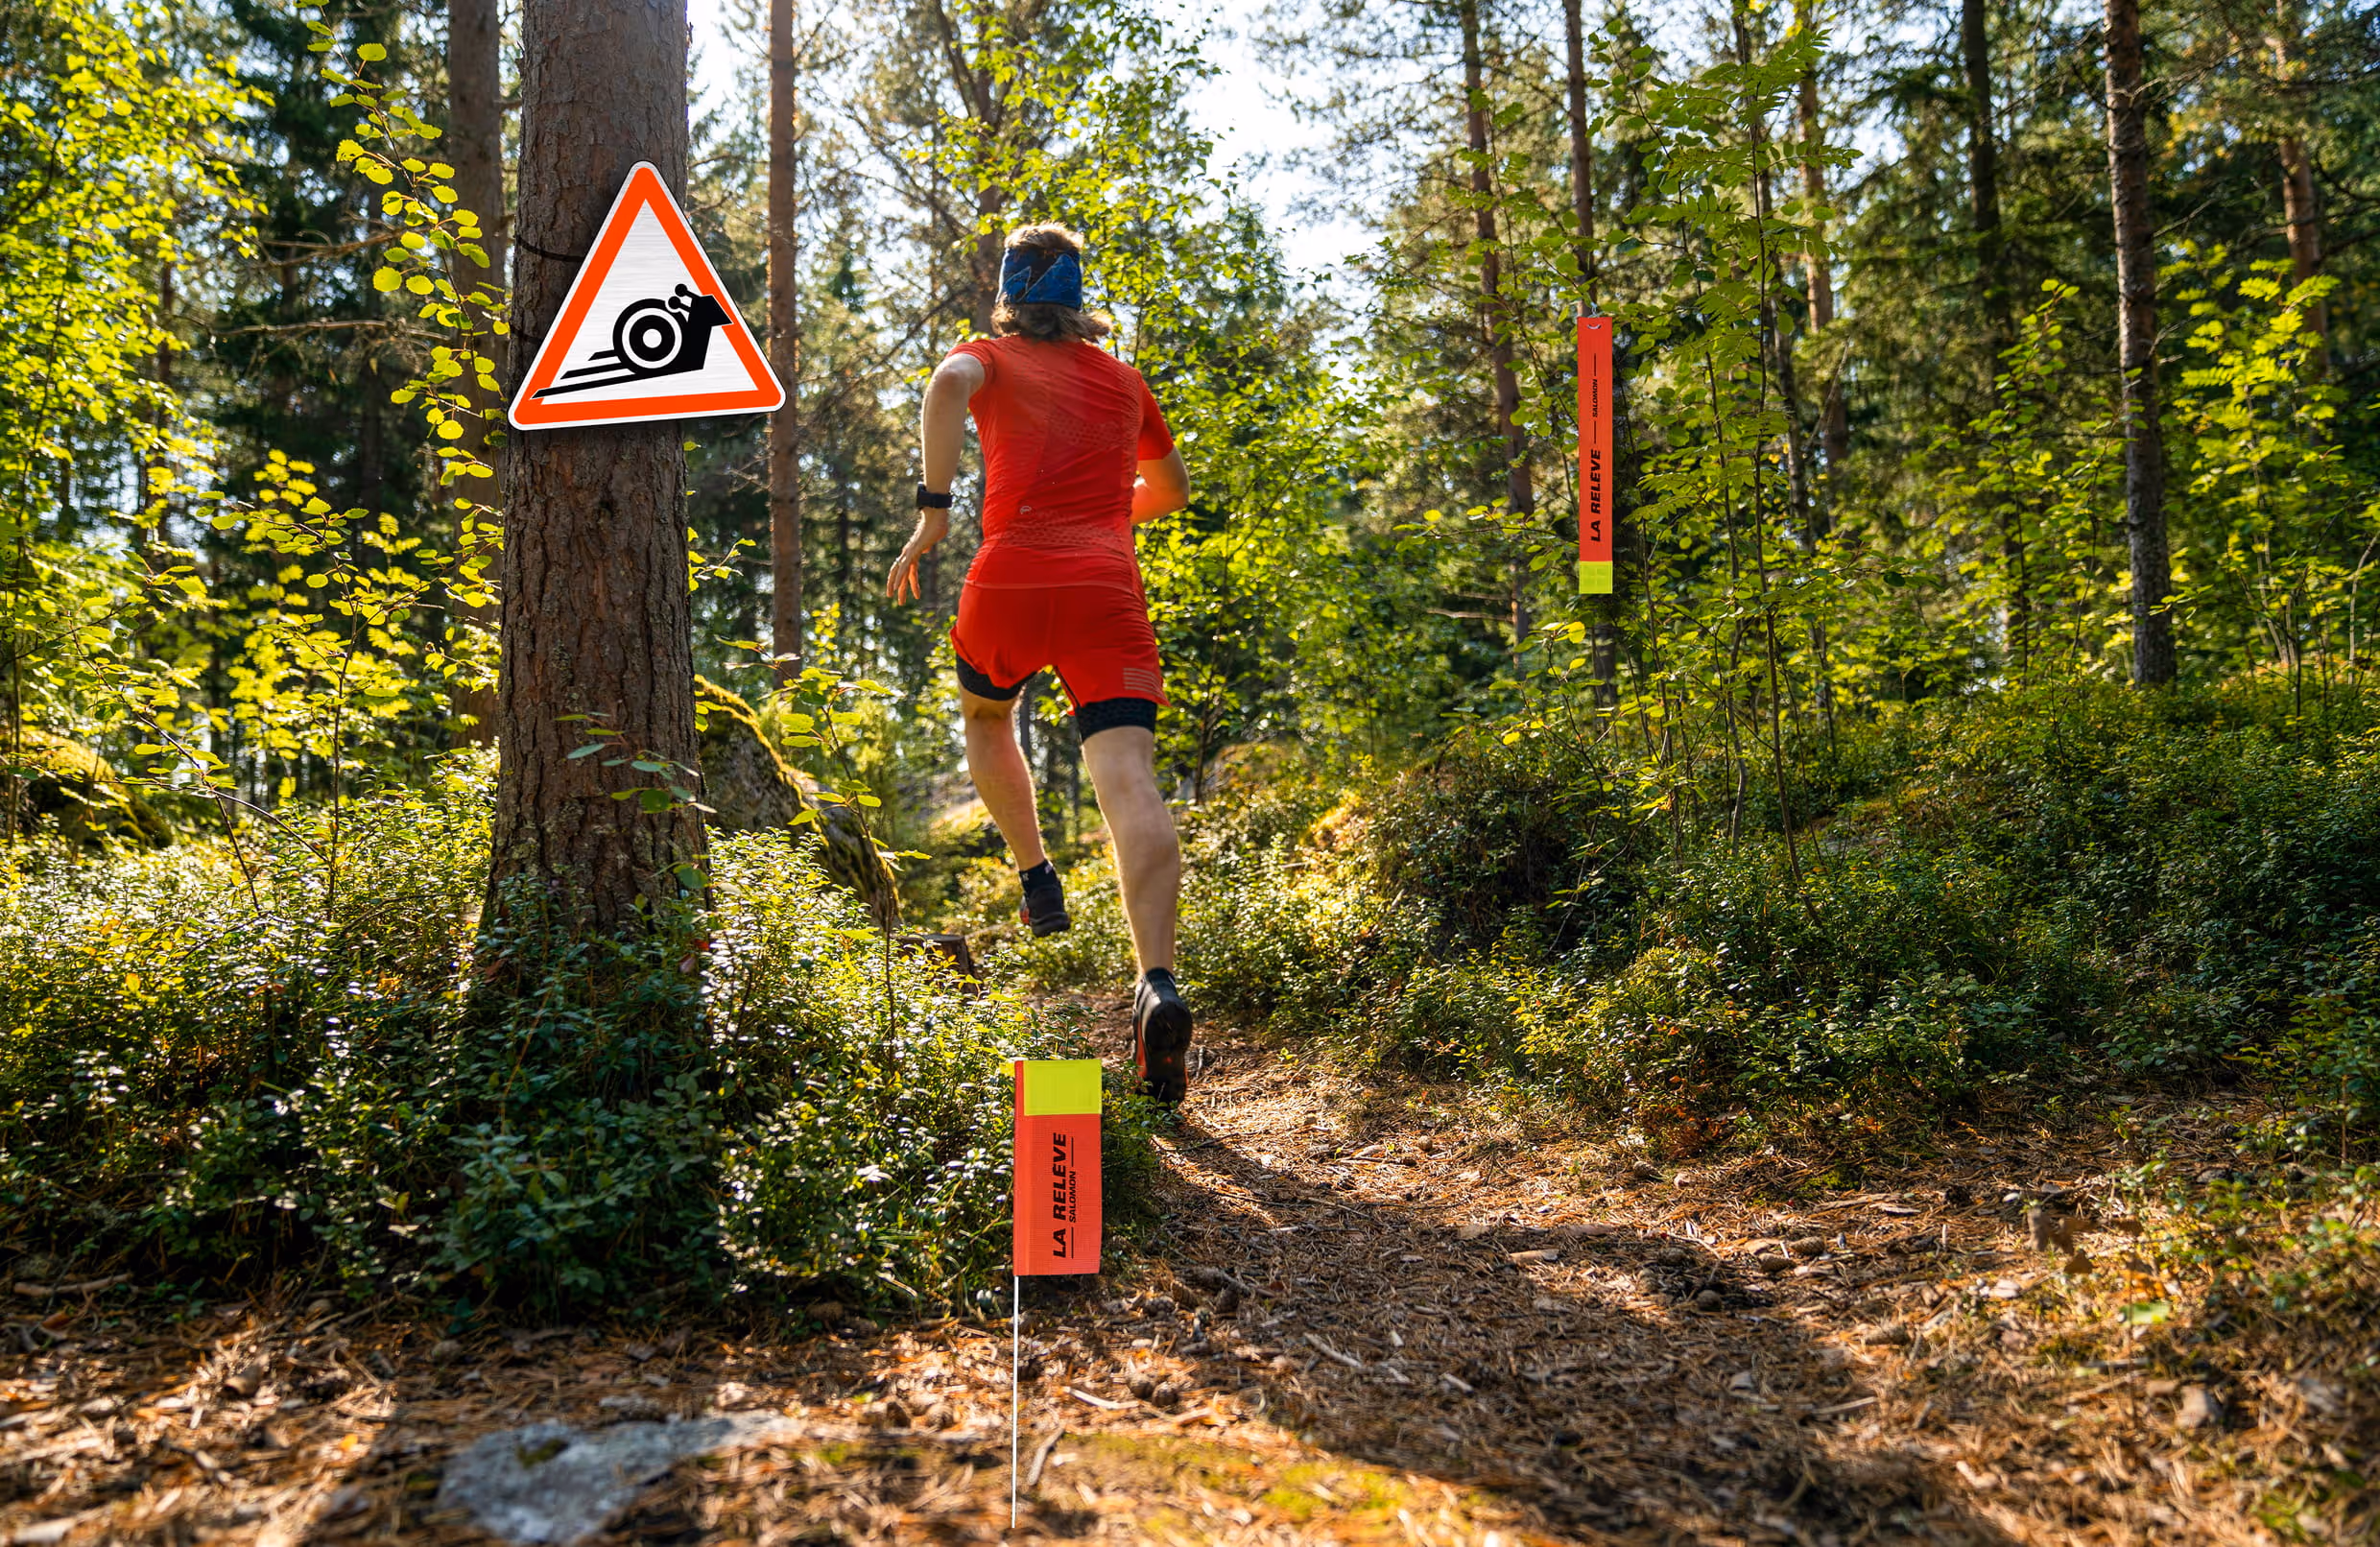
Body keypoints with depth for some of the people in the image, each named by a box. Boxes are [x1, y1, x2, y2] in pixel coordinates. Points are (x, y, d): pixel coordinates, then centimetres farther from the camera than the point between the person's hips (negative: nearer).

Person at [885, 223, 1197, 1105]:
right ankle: (1158, 983, -31)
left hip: (1012, 576, -1)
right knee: (1130, 785, -14)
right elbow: (1172, 491, 38)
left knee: (985, 718, 31)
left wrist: (933, 510, -14)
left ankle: (1037, 881, 27)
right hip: (1108, 588, 1)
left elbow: (948, 385, -11)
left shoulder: (993, 356, 15)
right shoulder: (1123, 381, 25)